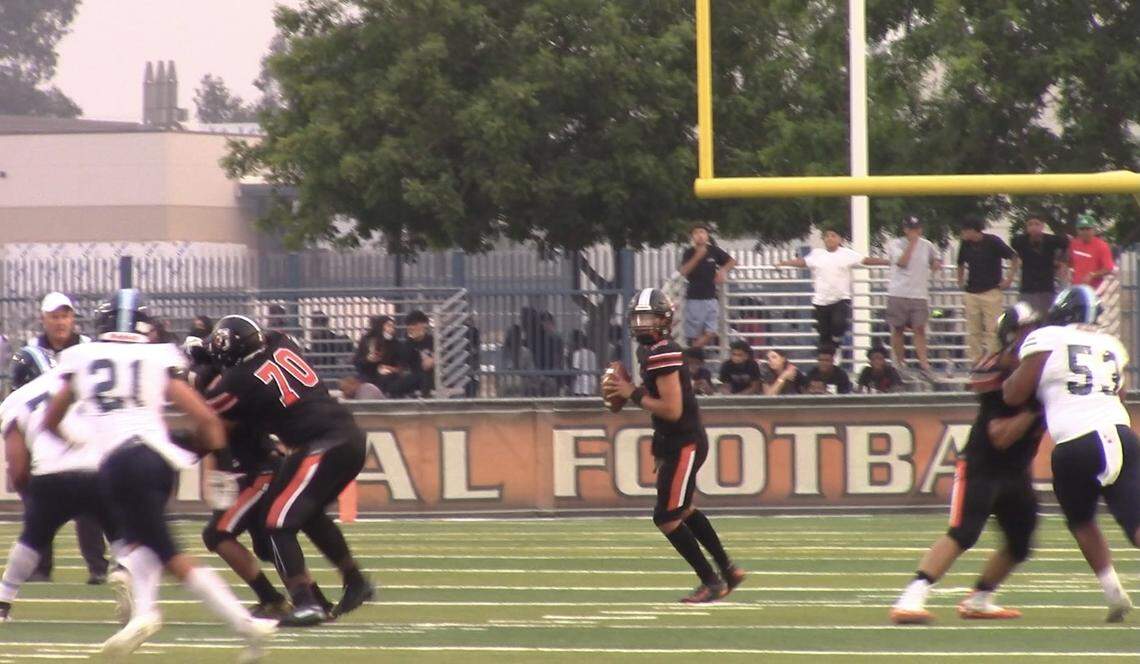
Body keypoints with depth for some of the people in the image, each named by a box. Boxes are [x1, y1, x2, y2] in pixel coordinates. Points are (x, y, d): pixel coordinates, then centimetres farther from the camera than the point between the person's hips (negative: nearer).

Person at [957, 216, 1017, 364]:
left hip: (991, 292, -5)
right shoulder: (966, 245, 7)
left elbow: (1014, 258, 0)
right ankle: (975, 361, 7)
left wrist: (1009, 278, -4)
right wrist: (960, 281, 17)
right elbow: (961, 264, 26)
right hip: (971, 293, 5)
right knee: (973, 331, 3)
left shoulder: (992, 242, -7)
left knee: (992, 329, -7)